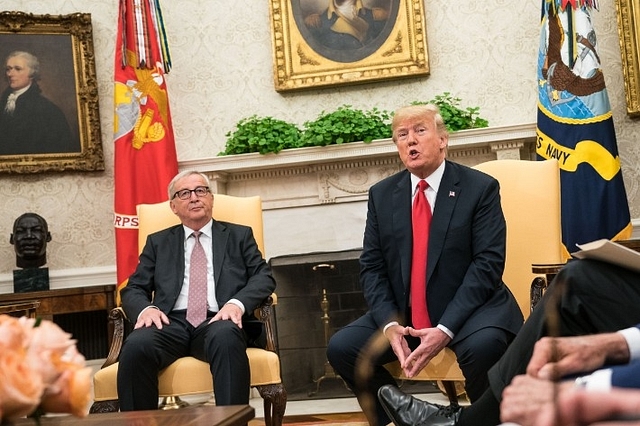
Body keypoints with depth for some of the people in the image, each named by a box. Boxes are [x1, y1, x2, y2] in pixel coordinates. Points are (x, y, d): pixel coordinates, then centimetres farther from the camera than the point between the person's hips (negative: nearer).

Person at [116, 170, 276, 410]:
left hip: (218, 320, -1)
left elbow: (264, 277, 9)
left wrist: (237, 303, -13)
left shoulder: (239, 236, 21)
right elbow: (134, 289, 17)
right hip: (171, 322, 1)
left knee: (226, 338, -38)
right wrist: (145, 308, -9)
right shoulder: (158, 242, 24)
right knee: (136, 346, -33)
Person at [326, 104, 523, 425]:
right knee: (341, 348, -15)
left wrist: (446, 329, -22)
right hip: (402, 314, 4)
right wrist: (390, 324, -14)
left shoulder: (480, 187, -4)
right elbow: (371, 267, 5)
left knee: (483, 345, -34)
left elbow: (487, 263, -12)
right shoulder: (381, 194, 7)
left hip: (469, 308, -4)